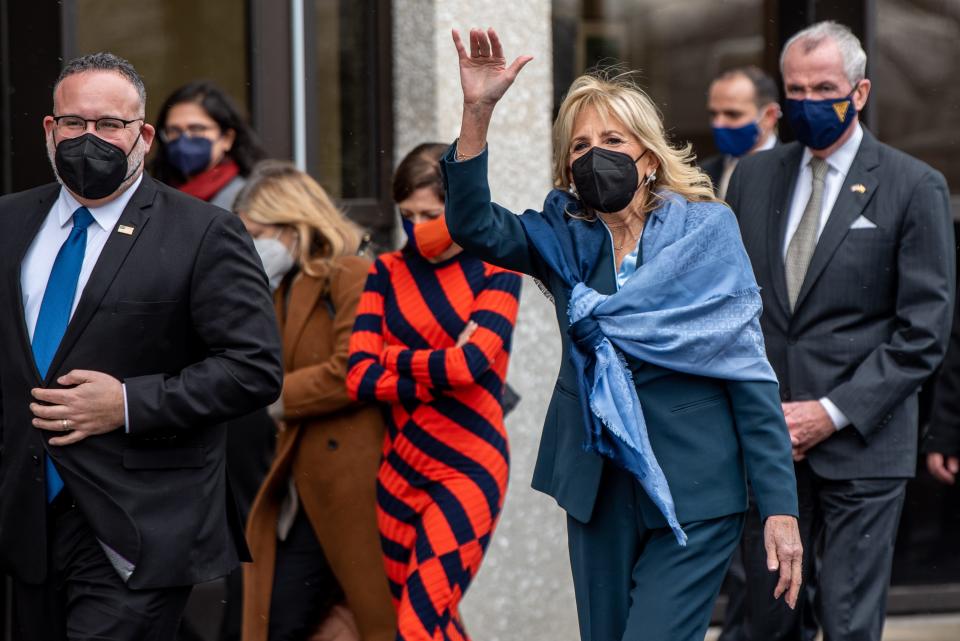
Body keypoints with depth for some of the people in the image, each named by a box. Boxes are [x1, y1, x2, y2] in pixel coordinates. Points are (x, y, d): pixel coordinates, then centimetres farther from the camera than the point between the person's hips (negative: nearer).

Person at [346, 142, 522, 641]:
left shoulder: (494, 273, 1)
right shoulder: (388, 272, 8)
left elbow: (470, 363, -16)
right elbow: (359, 378, -4)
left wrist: (391, 356, -3)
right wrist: (441, 368, -12)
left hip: (468, 470, -4)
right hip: (399, 471, 4)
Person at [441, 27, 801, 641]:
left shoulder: (708, 229, -2)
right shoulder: (564, 239, 7)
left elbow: (750, 372, -5)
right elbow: (475, 226, -12)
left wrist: (780, 505, -10)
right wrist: (478, 111, -24)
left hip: (693, 497, -4)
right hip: (599, 491, 4)